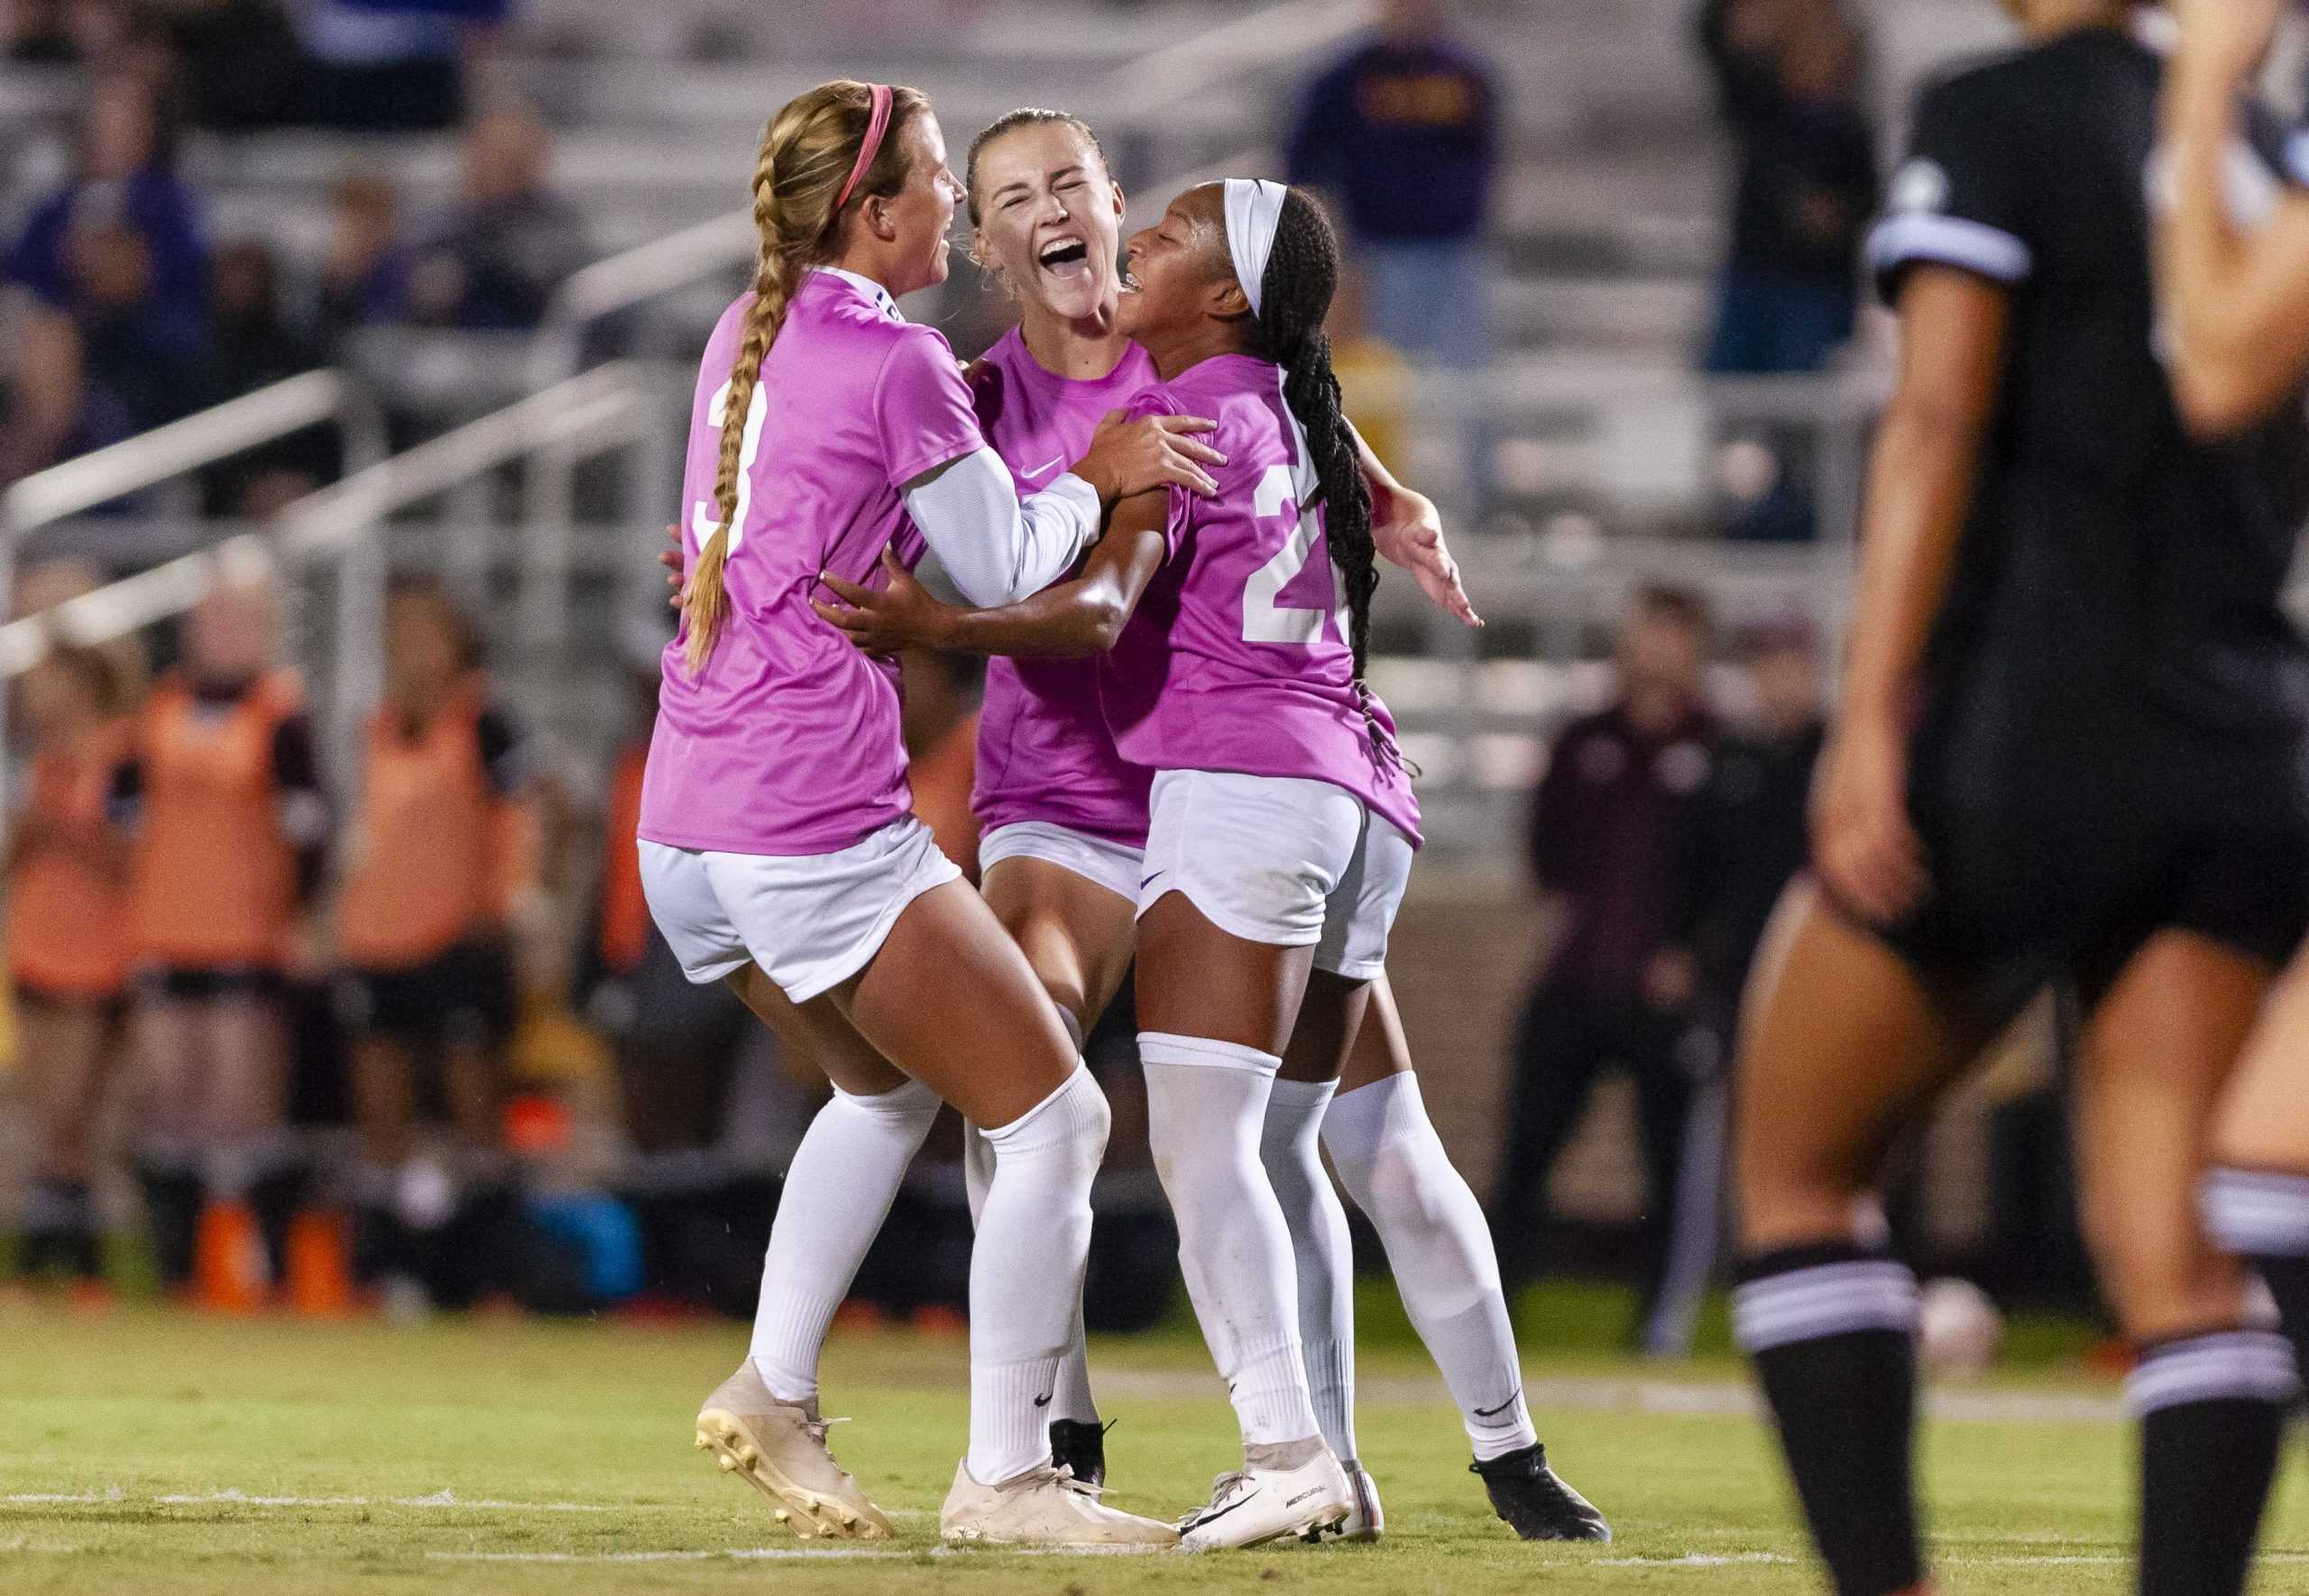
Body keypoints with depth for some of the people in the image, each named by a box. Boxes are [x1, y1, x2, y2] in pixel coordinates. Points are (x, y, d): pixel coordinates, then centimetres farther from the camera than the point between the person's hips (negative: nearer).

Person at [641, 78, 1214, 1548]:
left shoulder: (749, 336, 13)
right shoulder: (893, 361, -10)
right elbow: (1005, 570, -2)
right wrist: (1098, 478, 12)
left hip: (687, 823, 9)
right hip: (822, 833, -9)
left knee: (890, 1087, 30)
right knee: (1056, 1115, 0)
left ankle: (773, 1390, 19)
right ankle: (1005, 1479, -2)